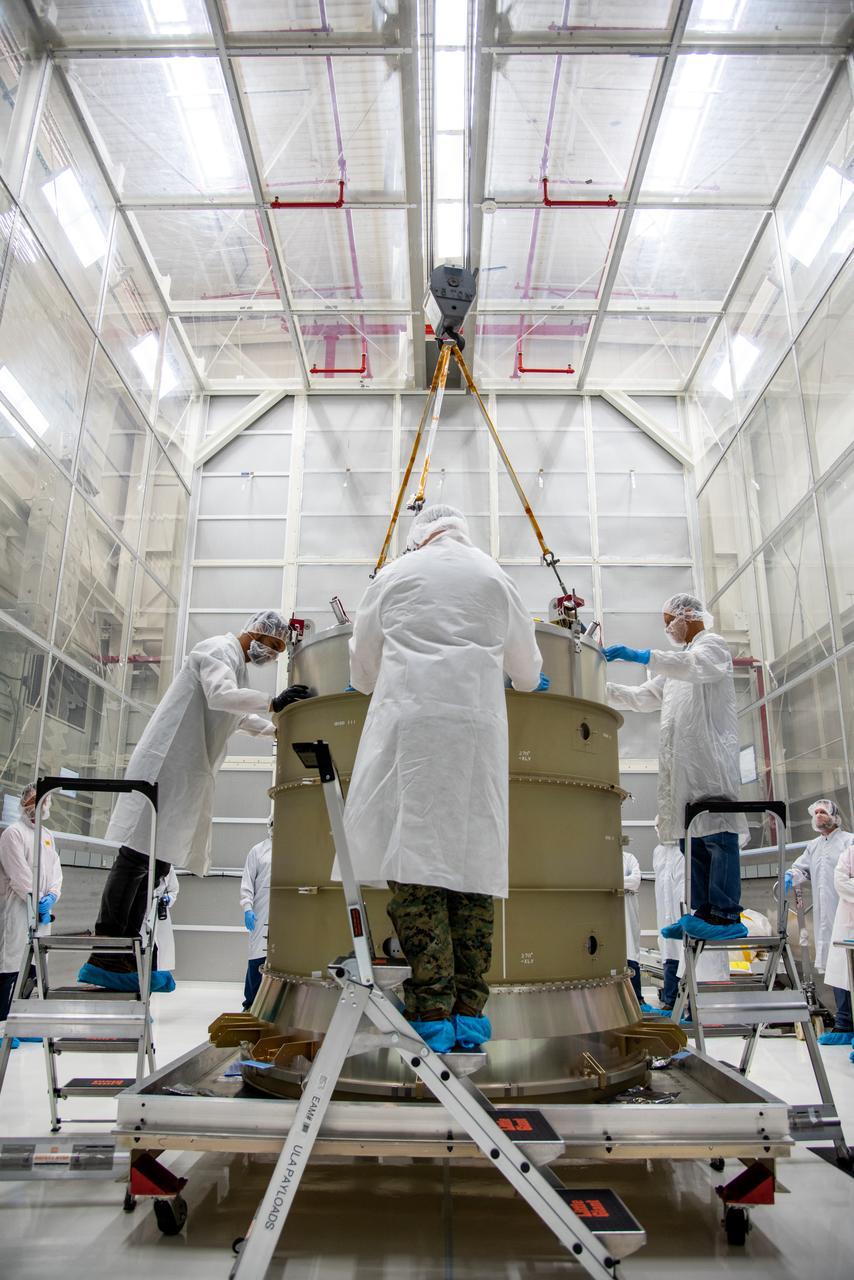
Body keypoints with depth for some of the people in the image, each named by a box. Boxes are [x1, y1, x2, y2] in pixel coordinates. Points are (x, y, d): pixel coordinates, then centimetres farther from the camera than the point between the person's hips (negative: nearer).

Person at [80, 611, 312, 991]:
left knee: (156, 859, 6)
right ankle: (105, 957, -11)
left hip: (187, 772, 10)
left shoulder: (237, 664, 25)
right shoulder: (219, 650, -6)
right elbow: (220, 695, -25)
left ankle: (122, 957, 9)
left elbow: (238, 716, 38)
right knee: (138, 853, -12)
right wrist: (273, 703, -30)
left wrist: (277, 729, 28)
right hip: (166, 764, -10)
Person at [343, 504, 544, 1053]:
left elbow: (363, 671, 20)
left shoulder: (393, 576, 14)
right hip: (477, 725, 2)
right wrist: (531, 678, 50)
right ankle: (470, 1013, 5)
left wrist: (377, 685, 43)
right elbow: (528, 672, 27)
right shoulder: (496, 577, 18)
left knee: (415, 856, -5)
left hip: (409, 721, -2)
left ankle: (432, 1014, -8)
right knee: (474, 859, 4)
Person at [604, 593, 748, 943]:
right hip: (683, 762, 8)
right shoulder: (677, 664, 29)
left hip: (710, 756, -8)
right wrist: (603, 690, 13)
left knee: (716, 832, -11)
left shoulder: (712, 645, 4)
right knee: (692, 835, 5)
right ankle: (703, 912, 8)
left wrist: (641, 656, -27)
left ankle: (727, 915, -13)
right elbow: (645, 696, 25)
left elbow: (694, 666, -18)